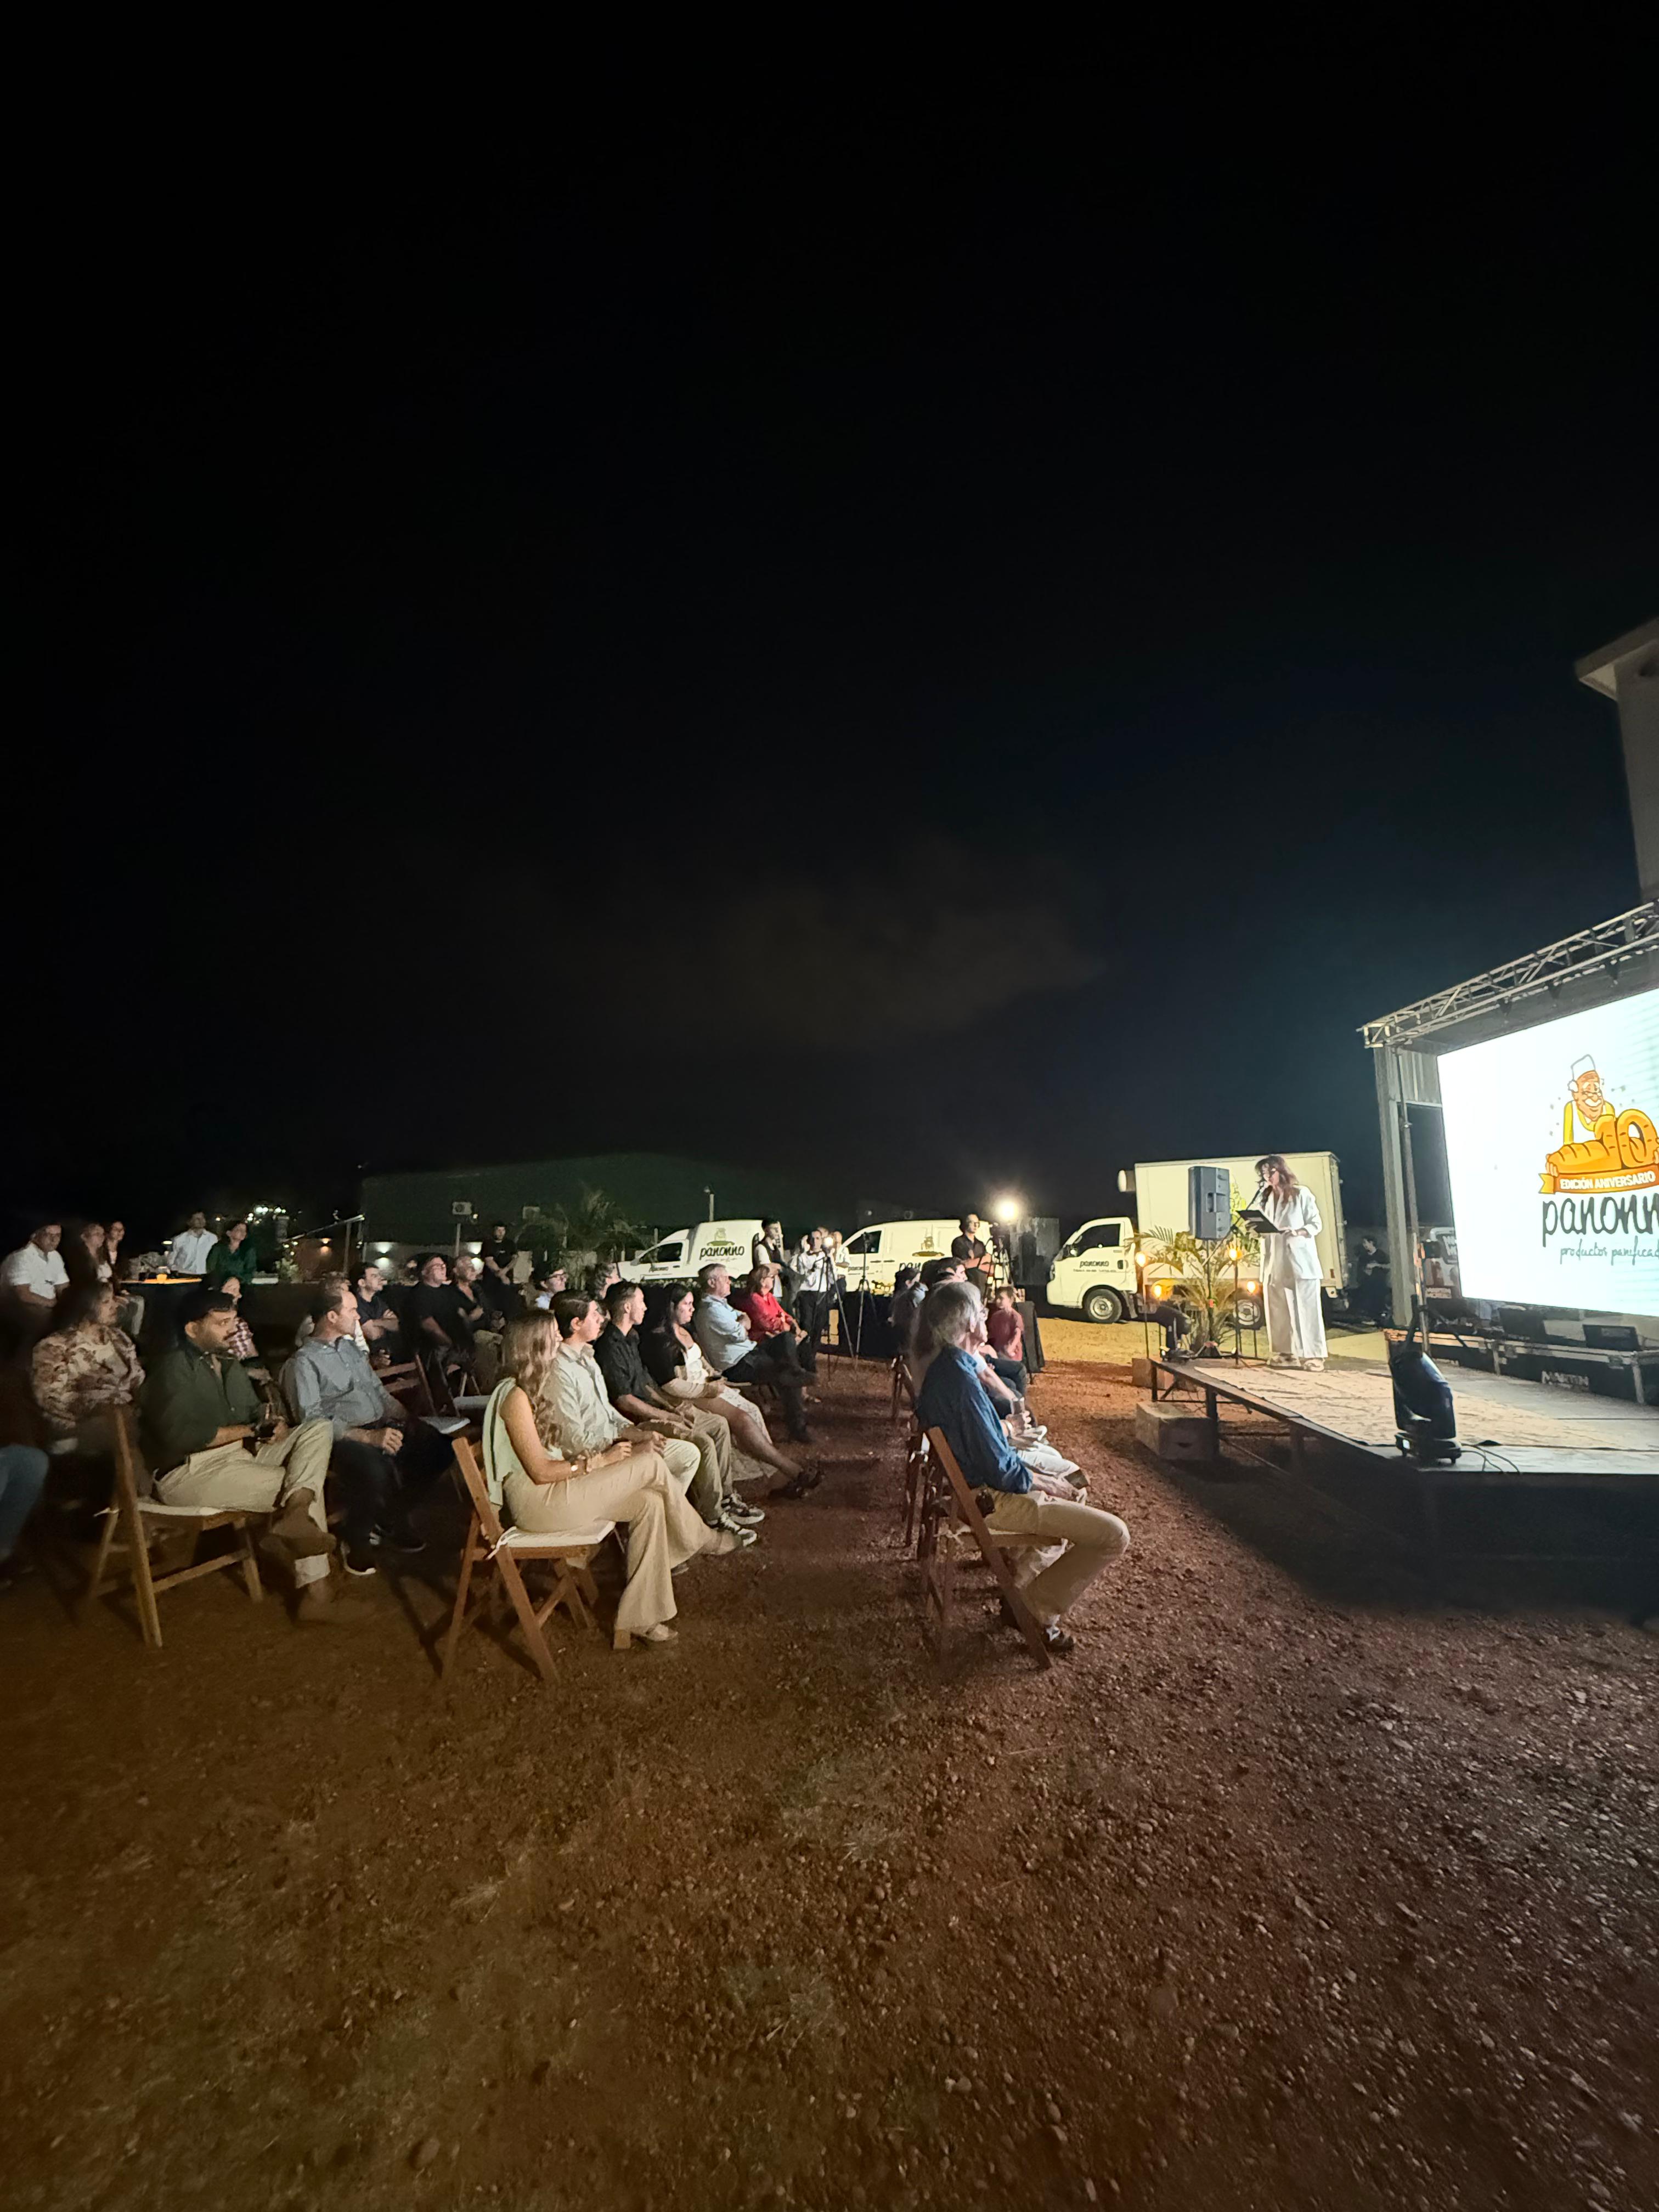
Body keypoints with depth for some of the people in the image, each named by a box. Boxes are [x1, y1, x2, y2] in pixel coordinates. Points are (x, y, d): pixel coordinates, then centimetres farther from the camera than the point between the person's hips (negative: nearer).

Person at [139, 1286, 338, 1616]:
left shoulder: (228, 1366, 21)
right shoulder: (174, 1368, -8)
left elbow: (258, 1413, 18)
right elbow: (181, 1436, -20)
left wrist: (274, 1426, -7)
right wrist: (250, 1431, -11)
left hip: (245, 1455, 8)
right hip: (191, 1472, -8)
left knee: (319, 1428, -16)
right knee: (303, 1486, -20)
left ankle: (294, 1513, -36)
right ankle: (314, 1581, -14)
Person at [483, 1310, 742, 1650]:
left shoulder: (537, 1388, 13)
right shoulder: (516, 1395, -17)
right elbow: (541, 1471, -20)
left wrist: (606, 1448, 0)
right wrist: (599, 1460, -15)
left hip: (557, 1490, 9)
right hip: (538, 1500, -9)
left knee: (649, 1502, -9)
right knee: (651, 1464, -16)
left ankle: (638, 1619, -3)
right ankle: (704, 1540, 7)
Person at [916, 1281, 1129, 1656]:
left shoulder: (941, 1368, 4)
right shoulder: (962, 1379, -29)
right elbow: (1000, 1468, -25)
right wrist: (1040, 1481, -7)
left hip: (973, 1481, 10)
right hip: (992, 1499, -10)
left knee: (1072, 1490, 30)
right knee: (1114, 1535, -10)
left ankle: (1022, 1586, 26)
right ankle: (1041, 1609, 5)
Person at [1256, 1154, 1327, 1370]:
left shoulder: (1301, 1193, 1)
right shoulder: (1266, 1198, 17)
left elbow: (1316, 1224, -3)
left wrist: (1297, 1232, -20)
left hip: (1300, 1259, -5)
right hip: (1275, 1262, 5)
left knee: (1305, 1308, -5)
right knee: (1279, 1309, 3)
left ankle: (1312, 1355, -3)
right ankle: (1286, 1353, 8)